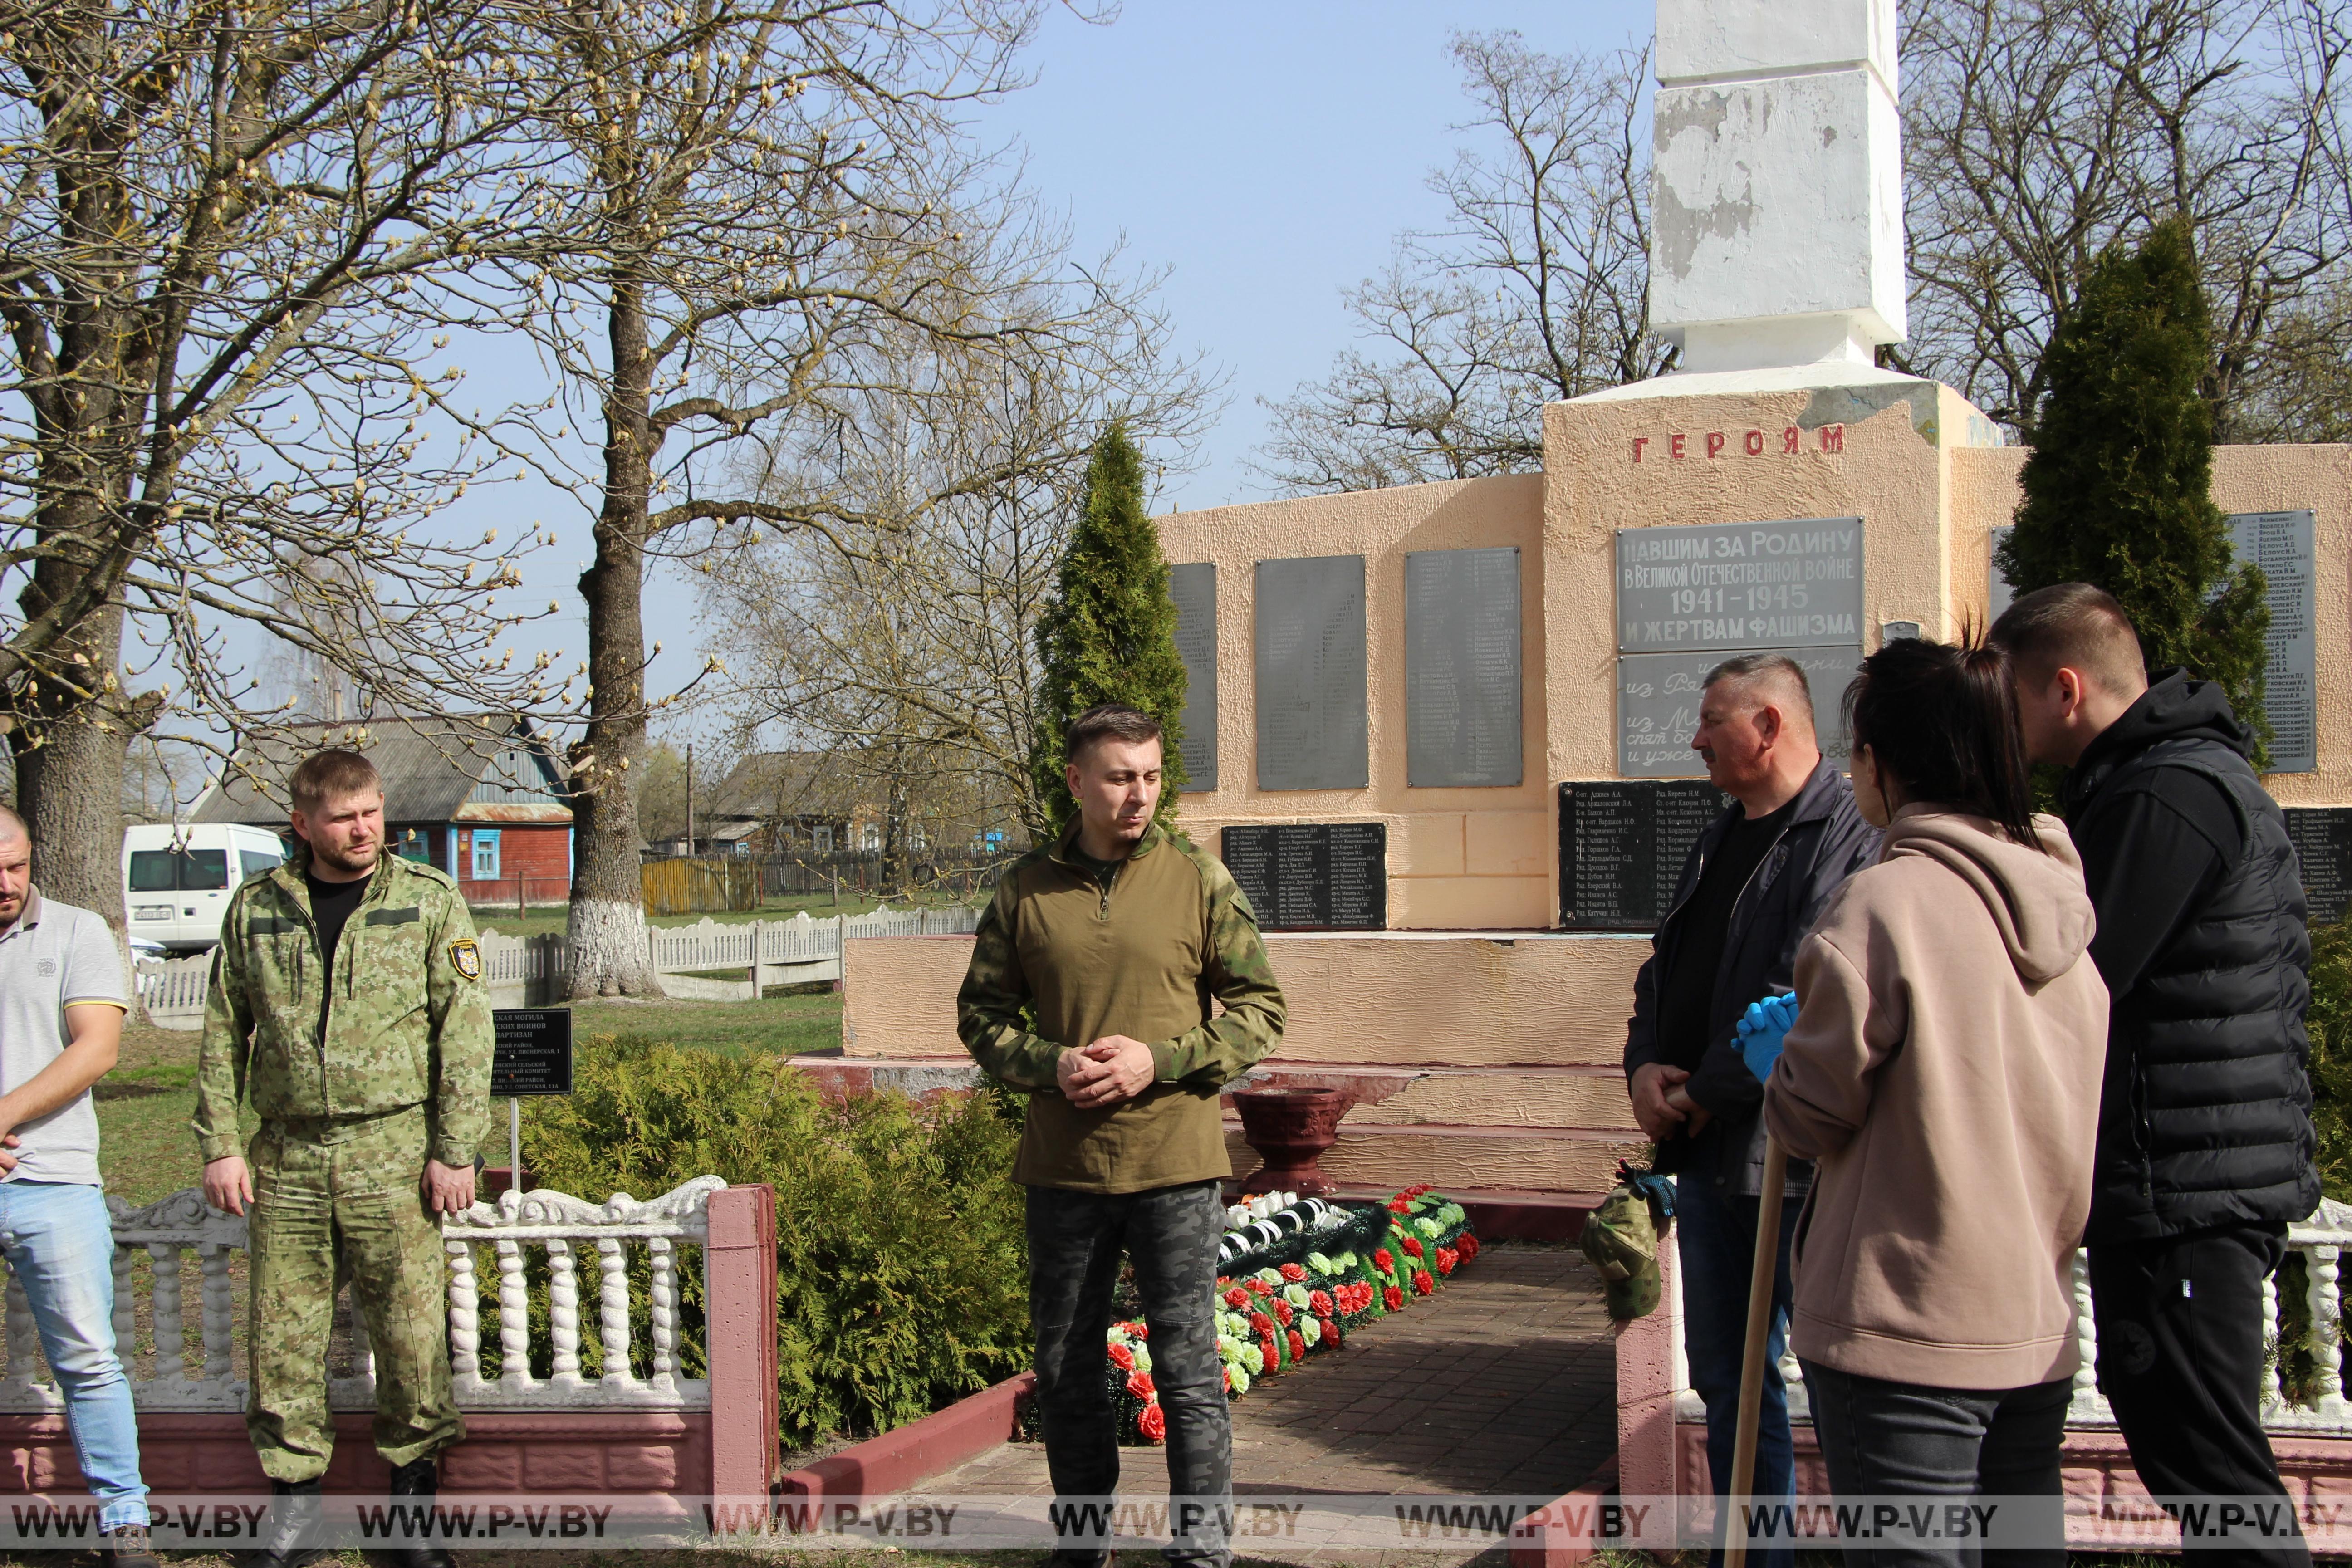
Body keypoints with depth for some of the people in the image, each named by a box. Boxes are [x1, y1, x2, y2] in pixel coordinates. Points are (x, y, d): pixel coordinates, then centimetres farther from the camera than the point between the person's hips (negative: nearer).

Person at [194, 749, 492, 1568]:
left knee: (410, 1330, -1)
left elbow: (465, 1030, 0)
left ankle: (414, 1496, 14)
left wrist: (454, 1149, -5)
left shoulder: (430, 900, 3)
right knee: (283, 1334, 4)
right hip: (286, 1156, 2)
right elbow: (222, 1034, 13)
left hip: (393, 1151, -2)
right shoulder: (256, 908, 9)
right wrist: (220, 1145, 6)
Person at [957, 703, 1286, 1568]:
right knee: (1065, 1371, 13)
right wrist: (1050, 1063, -10)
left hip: (1175, 1168, -2)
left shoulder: (1200, 880, -2)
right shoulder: (1025, 887, 3)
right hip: (1062, 1169, 3)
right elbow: (981, 1013, 9)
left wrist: (1159, 1060, -13)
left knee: (1188, 1374, 2)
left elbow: (1259, 1008, 0)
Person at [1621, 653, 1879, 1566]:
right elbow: (1665, 969, 22)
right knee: (1726, 1380, 16)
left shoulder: (1849, 834, -12)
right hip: (1705, 1154, 9)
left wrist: (1704, 1096, -14)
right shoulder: (1722, 839, 18)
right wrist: (1644, 1066, 3)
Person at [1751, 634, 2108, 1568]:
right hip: (2039, 1321, 7)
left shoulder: (1884, 904, -15)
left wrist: (1773, 1061, 11)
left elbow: (1811, 1114, -9)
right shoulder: (2064, 903, 6)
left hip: (1906, 1325, -7)